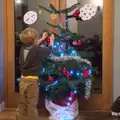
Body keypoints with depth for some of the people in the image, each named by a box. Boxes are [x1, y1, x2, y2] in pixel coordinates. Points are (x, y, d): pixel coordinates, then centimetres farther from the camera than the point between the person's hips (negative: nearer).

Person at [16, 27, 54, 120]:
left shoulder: (23, 49, 2)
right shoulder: (38, 51, -15)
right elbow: (49, 50, 2)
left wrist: (42, 39, 33)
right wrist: (51, 40, 21)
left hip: (23, 80, 6)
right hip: (32, 81, -6)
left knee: (22, 105, 16)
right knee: (32, 106, 5)